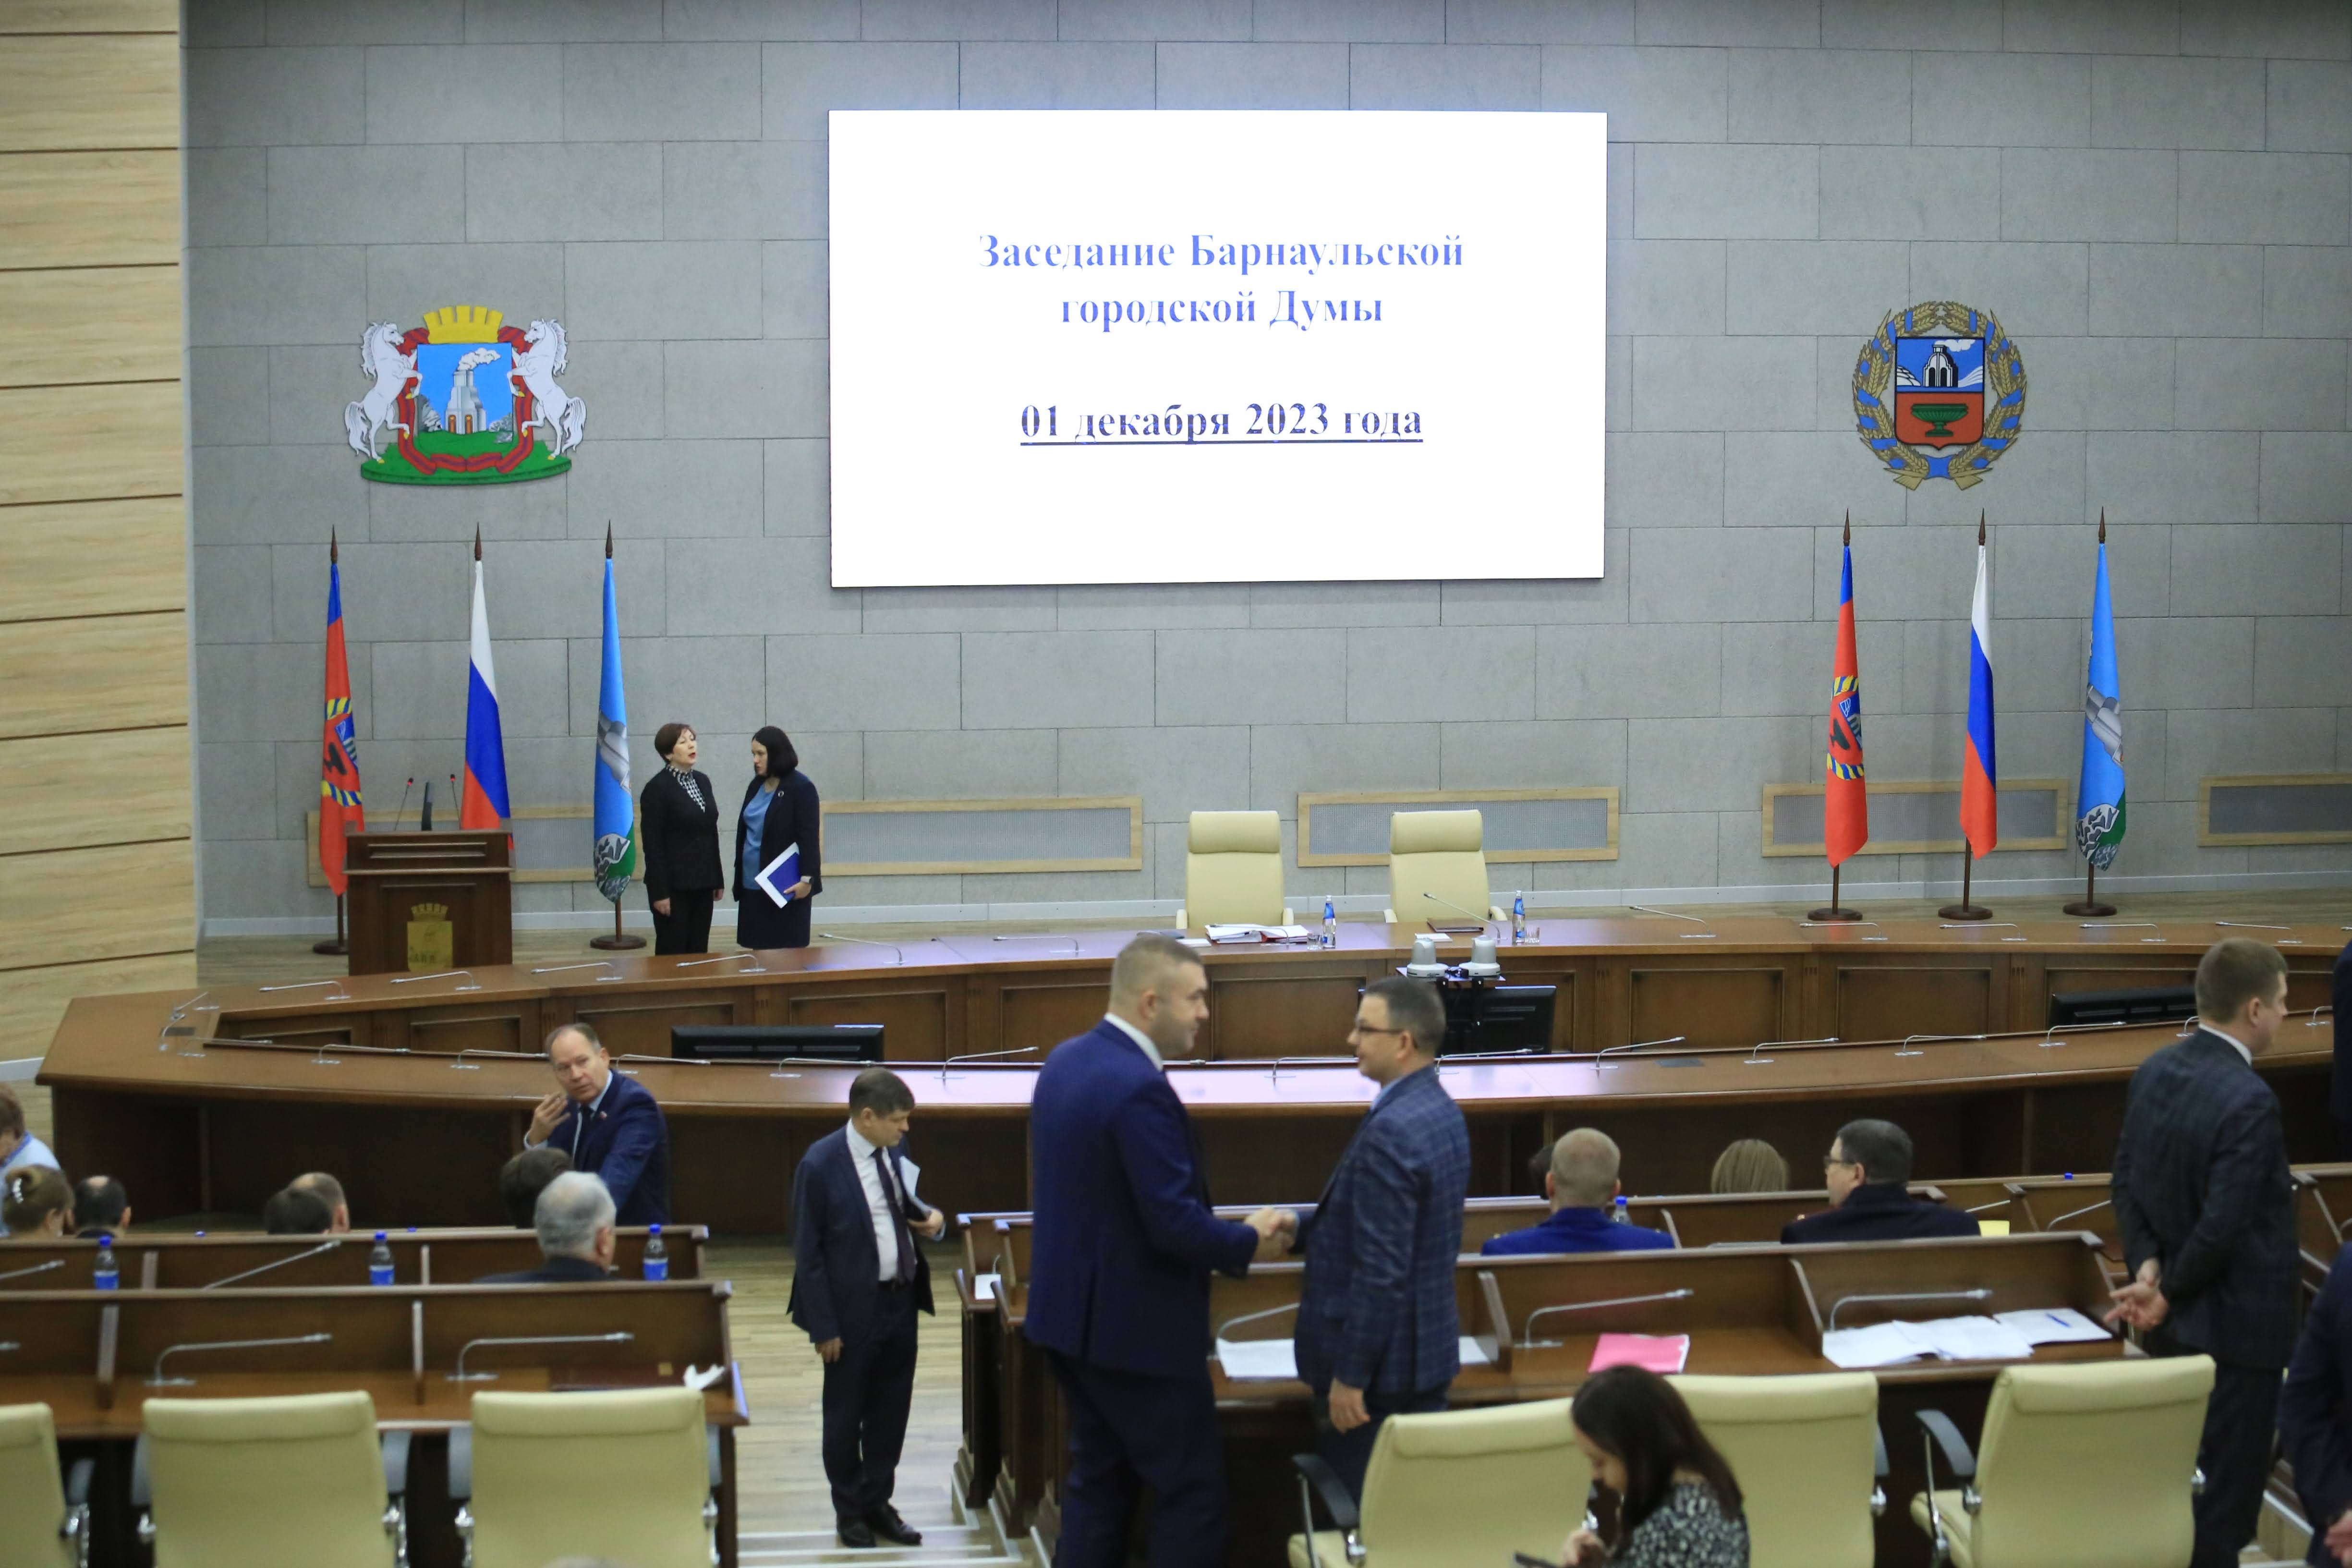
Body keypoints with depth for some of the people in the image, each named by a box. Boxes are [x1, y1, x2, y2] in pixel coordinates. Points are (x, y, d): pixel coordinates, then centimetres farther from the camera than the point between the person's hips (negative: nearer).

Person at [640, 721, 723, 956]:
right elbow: (652, 844, -12)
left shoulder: (703, 782, 10)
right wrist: (659, 892, -16)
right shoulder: (657, 788, -10)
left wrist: (718, 879, 12)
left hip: (702, 884, 6)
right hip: (674, 885, -6)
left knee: (699, 951, 8)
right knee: (672, 954, -1)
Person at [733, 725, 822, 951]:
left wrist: (807, 879, -19)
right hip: (754, 883, 7)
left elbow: (809, 837, -14)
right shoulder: (756, 786, 11)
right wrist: (739, 874, 16)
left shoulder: (801, 788, -10)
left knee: (787, 948, -3)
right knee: (759, 947, 5)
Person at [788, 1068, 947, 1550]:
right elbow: (808, 1252, -14)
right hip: (853, 1309, -6)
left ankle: (878, 1503, 31)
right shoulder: (820, 1165, -19)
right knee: (845, 1414, 12)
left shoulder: (894, 1150, -2)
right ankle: (849, 1510, 27)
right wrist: (823, 1326, -13)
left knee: (891, 1410, 16)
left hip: (901, 1299, 6)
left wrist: (929, 1218, -6)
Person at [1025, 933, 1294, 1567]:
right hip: (1135, 1328, -9)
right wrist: (1248, 1241, -6)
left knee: (1098, 1479, 17)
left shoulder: (1066, 1061, 5)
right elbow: (1174, 1225, -25)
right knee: (1191, 1491, 1)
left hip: (1070, 1313, 9)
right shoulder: (1139, 1090, -25)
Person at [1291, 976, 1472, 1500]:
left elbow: (1381, 1270, -24)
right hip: (1428, 1350, 10)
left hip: (1382, 1360, -10)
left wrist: (1349, 1376, -19)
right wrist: (1300, 1231, 10)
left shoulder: (1389, 1132, -23)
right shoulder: (1441, 1112, 8)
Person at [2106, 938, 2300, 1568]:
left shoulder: (2154, 1072, 2)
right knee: (2225, 1495, 3)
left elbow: (2126, 1182, 4)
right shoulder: (2248, 1101, -25)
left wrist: (2146, 1268, -5)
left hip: (2173, 1322, 8)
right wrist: (2170, 1295, -10)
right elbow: (2222, 1228, -24)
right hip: (2237, 1326, -8)